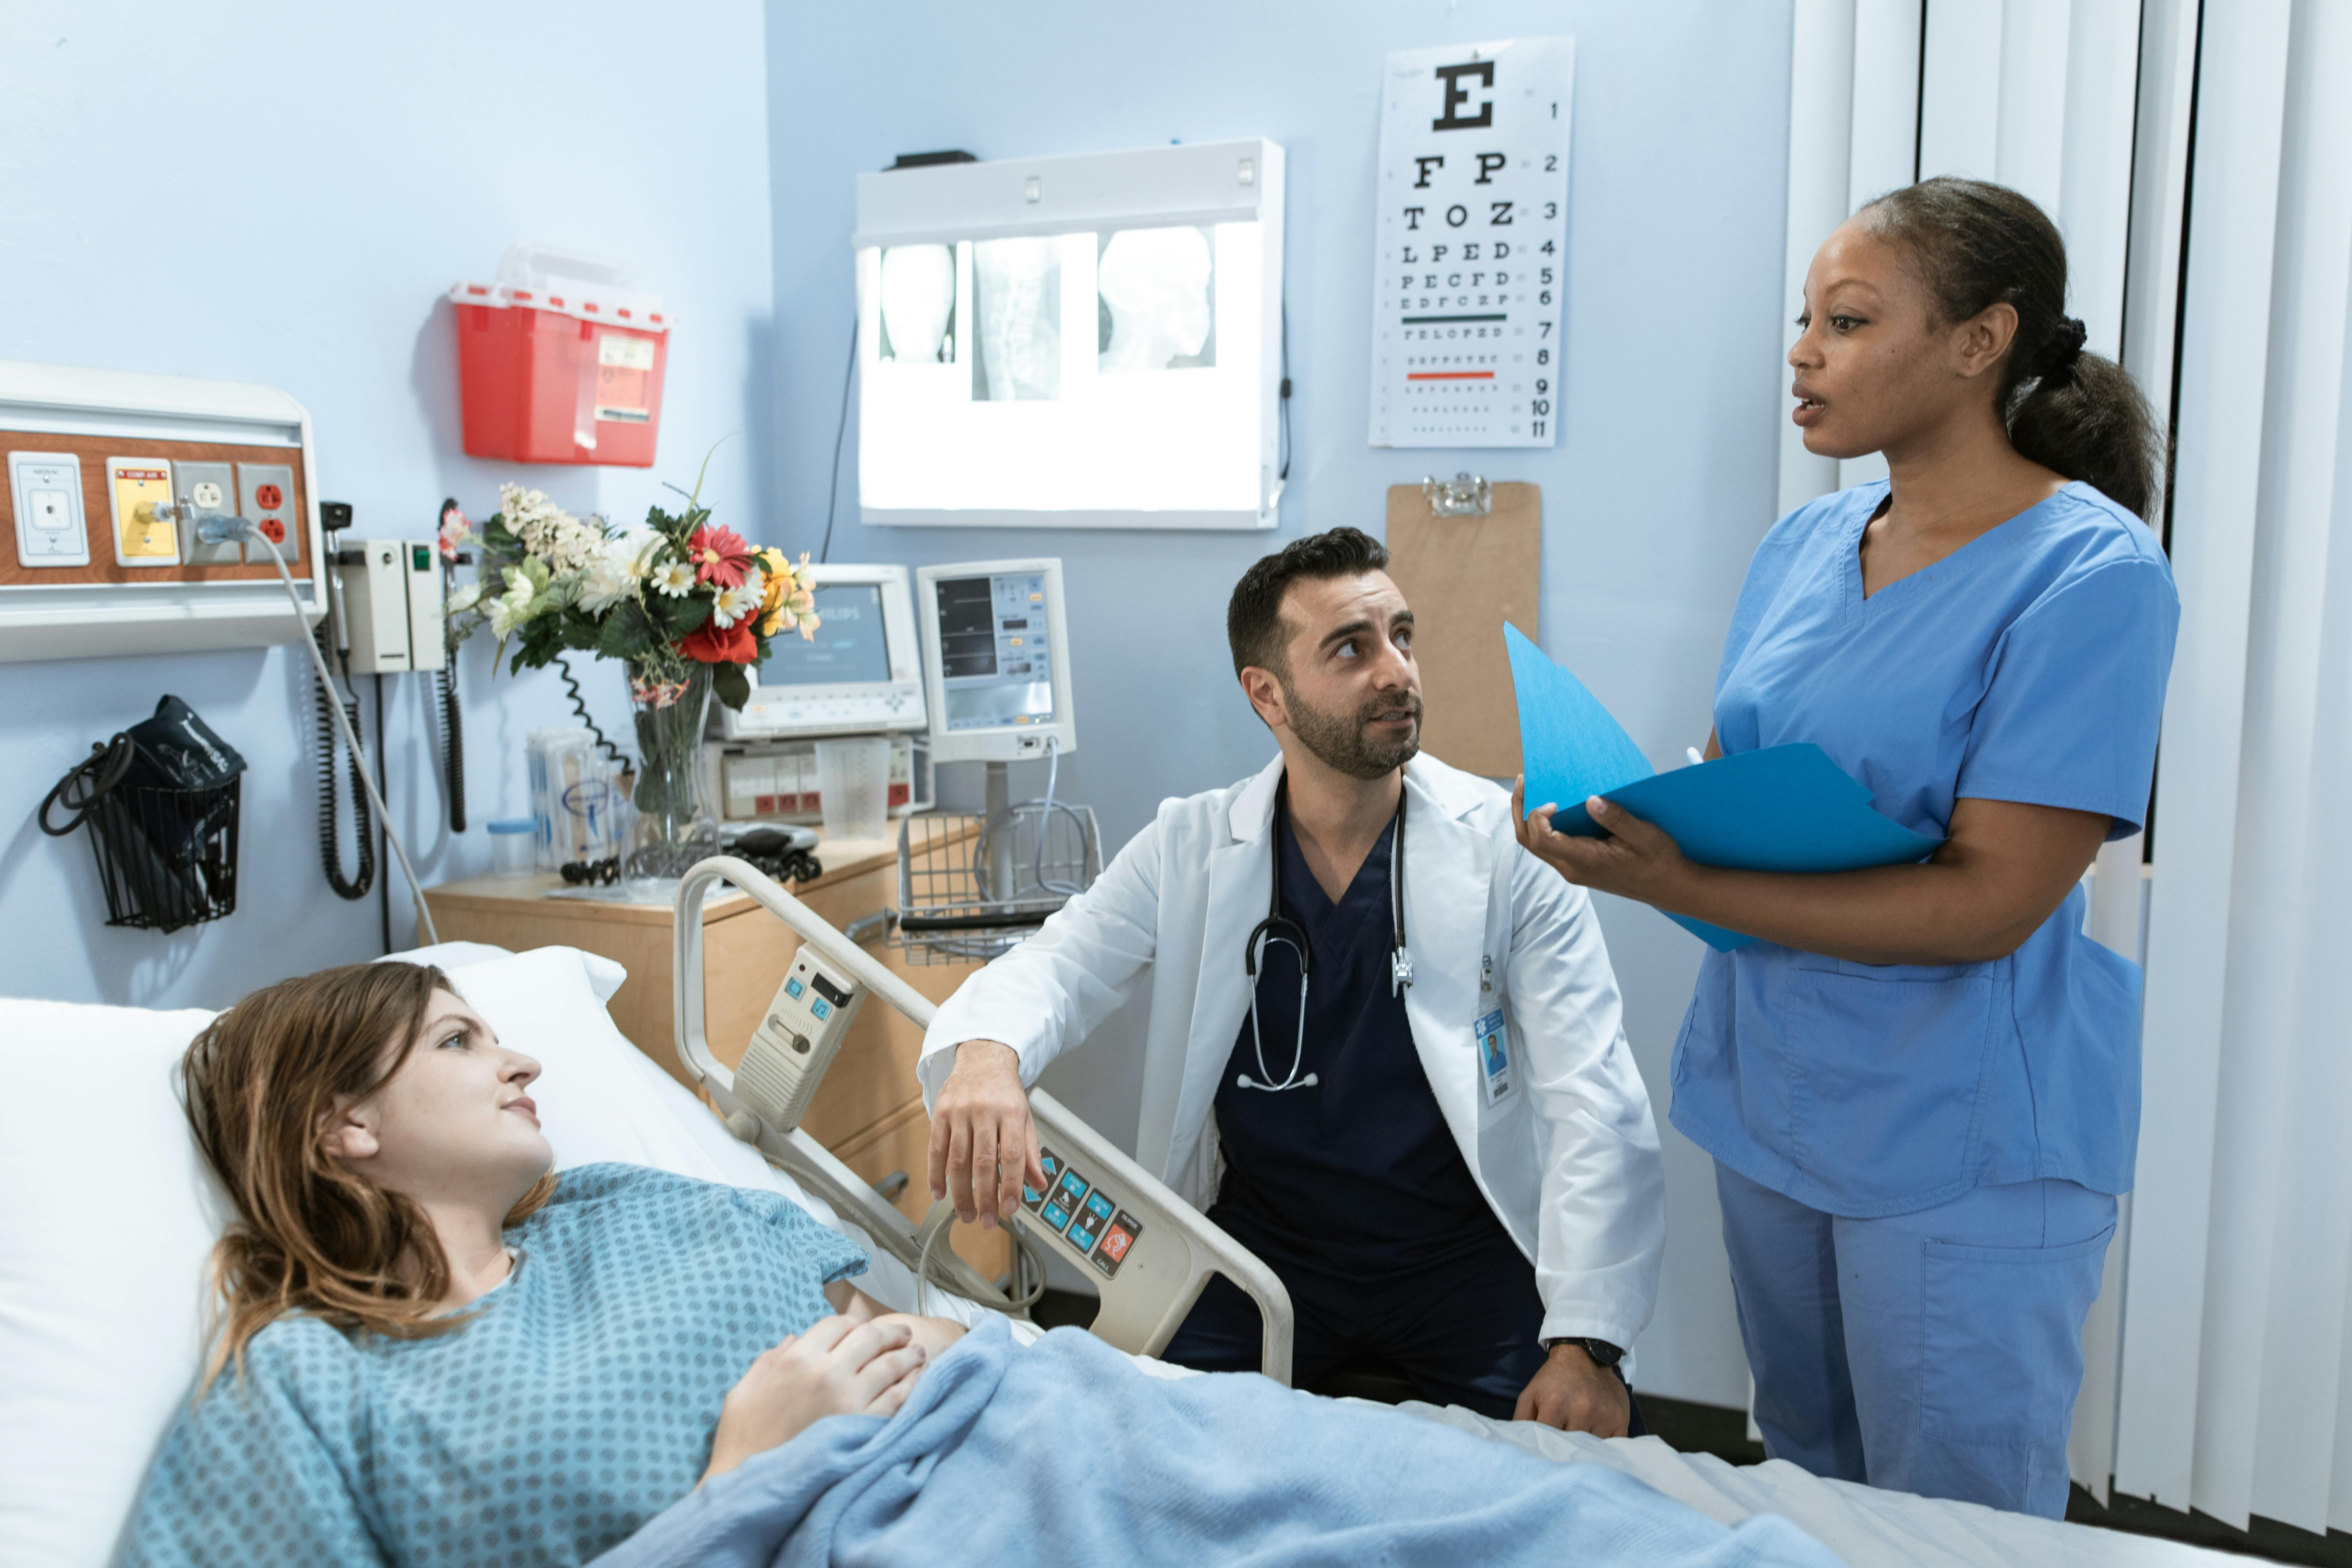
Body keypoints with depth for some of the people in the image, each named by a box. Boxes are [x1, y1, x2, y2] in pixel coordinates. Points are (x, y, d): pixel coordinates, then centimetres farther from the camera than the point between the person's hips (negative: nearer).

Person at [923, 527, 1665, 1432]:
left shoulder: (1507, 846, -7)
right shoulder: (1191, 847, -1)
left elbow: (1596, 1100, -11)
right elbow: (1051, 968, -6)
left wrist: (1586, 1342, -22)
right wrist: (985, 1053, -33)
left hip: (1467, 1251, 0)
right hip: (1262, 1247, 1)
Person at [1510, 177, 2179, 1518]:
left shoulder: (2091, 574, -17)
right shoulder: (1806, 544, 4)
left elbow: (1988, 903, -23)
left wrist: (1677, 886, -29)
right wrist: (1607, 812, -12)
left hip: (1965, 1143, -6)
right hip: (1771, 1095, 6)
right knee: (1803, 1482, 24)